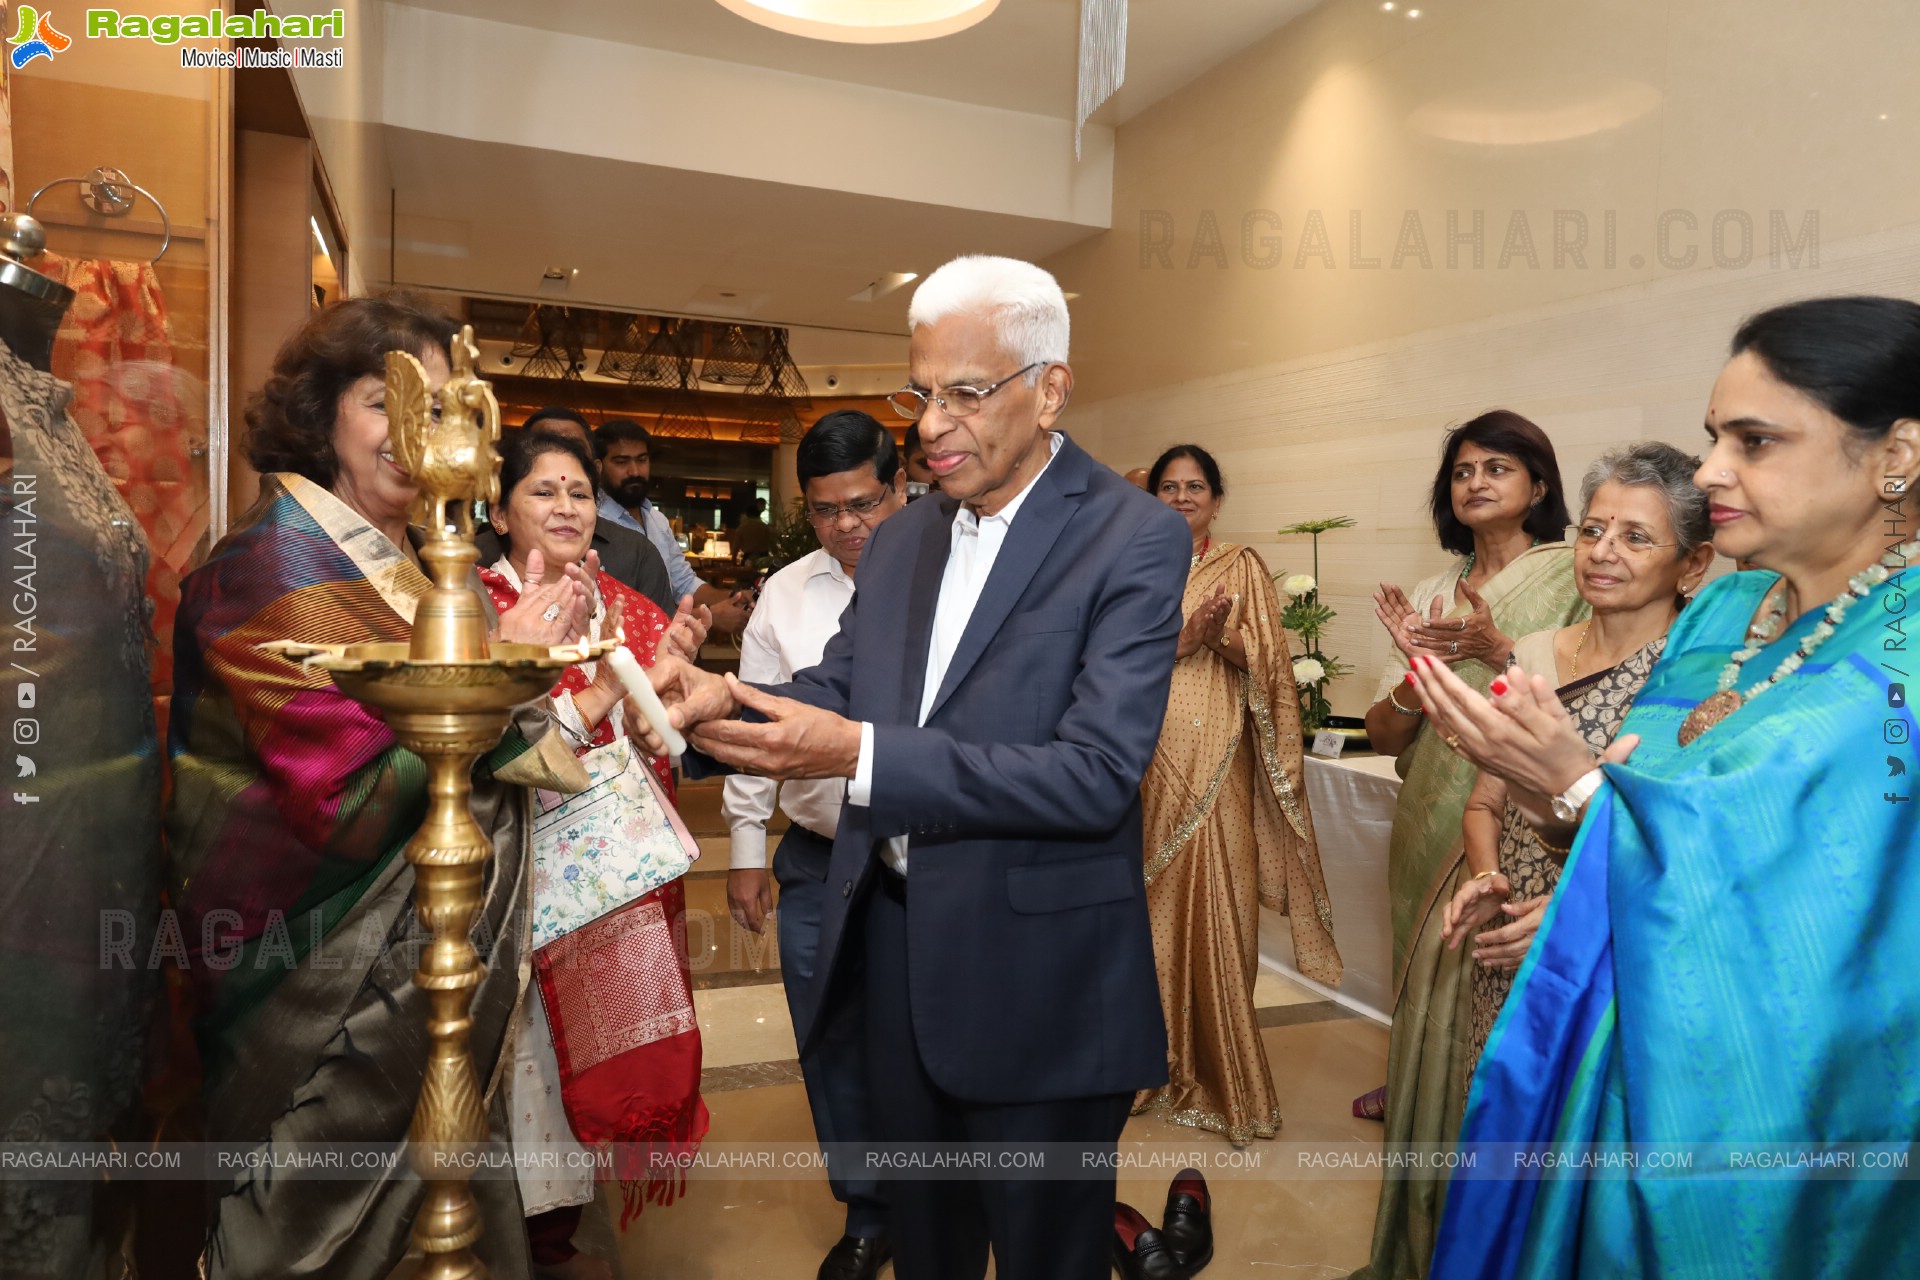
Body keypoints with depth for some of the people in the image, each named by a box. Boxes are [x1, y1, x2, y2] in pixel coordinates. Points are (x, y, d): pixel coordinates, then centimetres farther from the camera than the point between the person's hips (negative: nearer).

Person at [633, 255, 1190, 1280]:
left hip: (1035, 976, -5)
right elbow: (837, 689, 8)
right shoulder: (900, 541, 7)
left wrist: (859, 754, -30)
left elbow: (1097, 773, -23)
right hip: (895, 947, 6)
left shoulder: (1133, 539, -15)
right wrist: (725, 698, -14)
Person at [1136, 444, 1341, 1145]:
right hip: (1152, 761, 1)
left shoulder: (1242, 568, 6)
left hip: (1218, 759, -1)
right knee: (1157, 901, 4)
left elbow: (1271, 664, 1)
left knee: (1219, 901, -2)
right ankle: (1161, 1060, 18)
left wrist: (1227, 634, -18)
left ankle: (1223, 1072, 12)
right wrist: (1183, 639, -14)